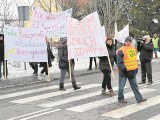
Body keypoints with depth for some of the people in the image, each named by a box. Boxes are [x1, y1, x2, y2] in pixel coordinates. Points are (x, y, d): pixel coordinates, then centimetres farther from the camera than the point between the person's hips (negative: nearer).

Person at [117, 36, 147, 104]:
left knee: (134, 85, 9)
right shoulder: (121, 51, -14)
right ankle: (120, 98, 20)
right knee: (121, 86, 4)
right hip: (124, 72, -6)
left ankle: (139, 98, 11)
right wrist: (124, 69, -24)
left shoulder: (133, 49, 10)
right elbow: (119, 62, -17)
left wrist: (136, 68, 17)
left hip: (132, 71, 6)